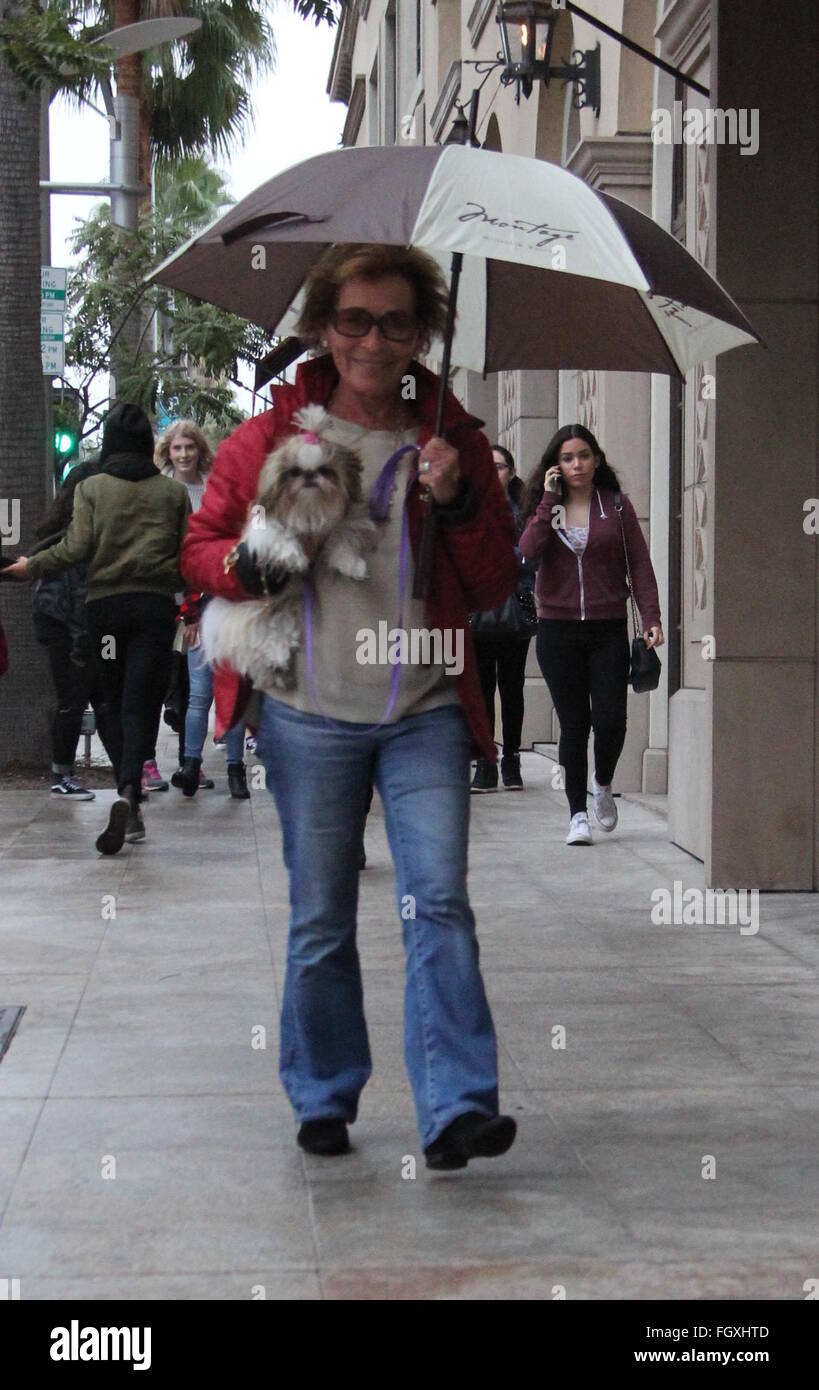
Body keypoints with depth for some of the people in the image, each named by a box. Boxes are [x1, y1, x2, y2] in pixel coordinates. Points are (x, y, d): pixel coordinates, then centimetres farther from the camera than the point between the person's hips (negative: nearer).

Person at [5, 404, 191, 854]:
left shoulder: (91, 488, 3)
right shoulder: (173, 491, 6)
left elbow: (76, 547, -7)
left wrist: (32, 566, 8)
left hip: (105, 605, 0)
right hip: (156, 605, 0)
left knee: (116, 703, 11)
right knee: (140, 703, -4)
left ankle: (128, 802, 11)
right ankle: (129, 792, -25)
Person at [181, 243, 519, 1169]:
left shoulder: (452, 442, 7)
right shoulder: (267, 439, 4)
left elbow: (493, 587, 6)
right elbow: (200, 547, 10)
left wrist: (458, 504, -11)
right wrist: (251, 563, -12)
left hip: (424, 715, 0)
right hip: (310, 716, 0)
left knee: (439, 903, -10)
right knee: (319, 921, 8)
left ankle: (455, 1109, -7)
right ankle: (323, 1100, 23)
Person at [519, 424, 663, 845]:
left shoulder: (616, 507, 5)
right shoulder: (544, 509, 8)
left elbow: (639, 565, 2)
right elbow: (529, 550, -12)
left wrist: (651, 617, -7)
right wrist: (548, 500, -10)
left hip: (608, 630, 0)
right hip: (558, 631, 1)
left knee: (610, 720, -7)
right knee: (573, 723, 2)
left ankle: (603, 785, 24)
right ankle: (578, 813, 12)